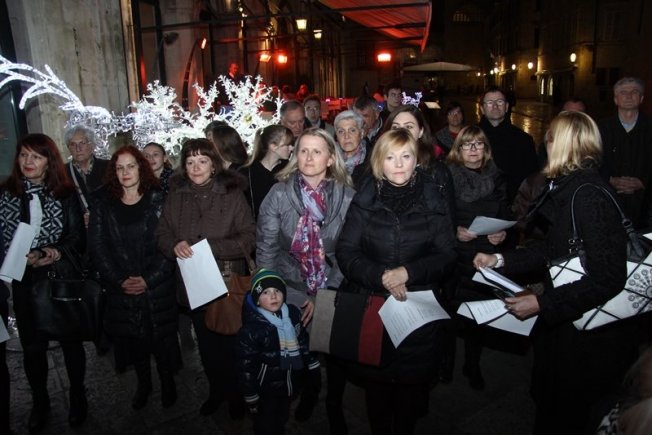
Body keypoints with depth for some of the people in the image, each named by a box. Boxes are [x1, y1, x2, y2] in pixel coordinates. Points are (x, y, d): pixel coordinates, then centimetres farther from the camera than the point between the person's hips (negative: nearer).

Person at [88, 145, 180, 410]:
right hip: (121, 290, 2)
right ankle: (143, 383, 34)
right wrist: (120, 280, -11)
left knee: (162, 336, 7)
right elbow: (97, 246, -2)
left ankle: (167, 382, 30)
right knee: (132, 337, 12)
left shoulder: (157, 199, -4)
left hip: (157, 287, -2)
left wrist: (148, 279, -15)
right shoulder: (103, 202, 2)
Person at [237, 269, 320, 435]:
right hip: (266, 390, -4)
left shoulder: (293, 314, -8)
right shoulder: (251, 328, -22)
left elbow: (304, 342, 7)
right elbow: (246, 366, -16)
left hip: (291, 384, 5)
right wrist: (251, 397, -11)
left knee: (282, 421, 26)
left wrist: (314, 368, 11)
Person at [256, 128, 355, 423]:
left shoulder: (347, 197, -9)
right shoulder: (279, 194, -10)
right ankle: (307, 394, 42)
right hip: (289, 291, 0)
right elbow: (265, 250, -7)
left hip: (331, 293, 0)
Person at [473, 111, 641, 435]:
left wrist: (542, 304, -25)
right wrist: (502, 260, 5)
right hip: (563, 321, 8)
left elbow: (607, 279, -26)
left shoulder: (590, 197, -24)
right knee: (549, 401, 24)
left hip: (587, 333, -8)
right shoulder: (568, 187, 4)